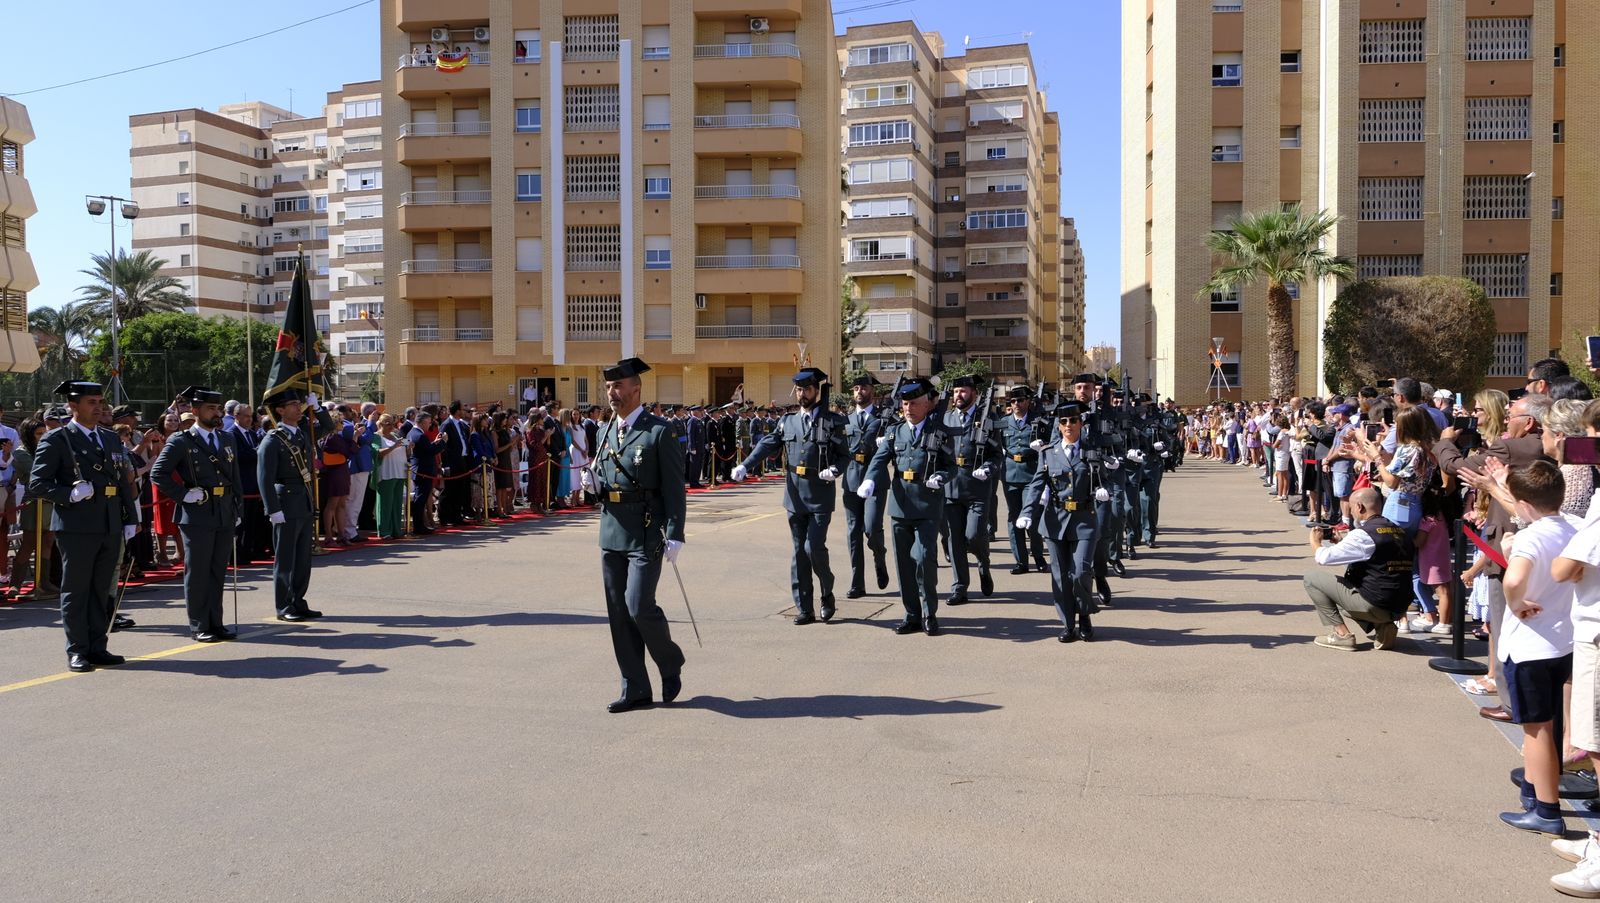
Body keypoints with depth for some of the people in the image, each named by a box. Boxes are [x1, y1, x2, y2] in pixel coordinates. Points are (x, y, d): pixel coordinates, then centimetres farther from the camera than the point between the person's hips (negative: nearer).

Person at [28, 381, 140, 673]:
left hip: (111, 527, 6)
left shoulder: (111, 439, 17)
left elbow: (123, 481, 19)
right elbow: (37, 483, -5)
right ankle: (77, 651, 8)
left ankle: (97, 647, 17)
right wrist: (70, 494, -19)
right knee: (76, 590, 1)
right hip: (76, 527, -5)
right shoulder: (56, 440, -2)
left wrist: (130, 518, 12)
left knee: (102, 590, 10)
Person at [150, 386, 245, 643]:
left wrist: (238, 510, 13)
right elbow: (158, 473, -7)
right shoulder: (181, 441, -5)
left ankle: (216, 623, 18)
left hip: (225, 516, 6)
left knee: (218, 572, 11)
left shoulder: (227, 439, 13)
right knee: (197, 573, 2)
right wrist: (183, 495, -12)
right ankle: (198, 626, 9)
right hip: (197, 517, -6)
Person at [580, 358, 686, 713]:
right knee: (618, 614, 7)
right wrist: (592, 480, -1)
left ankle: (671, 663, 15)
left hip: (645, 534, -7)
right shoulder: (605, 431, 14)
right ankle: (635, 690, 16)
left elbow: (674, 488, -9)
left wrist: (674, 536, -14)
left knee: (639, 606, -12)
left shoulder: (660, 431, -6)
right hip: (611, 533, 7)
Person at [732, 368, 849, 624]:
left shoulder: (832, 422, 0)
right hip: (795, 496, 4)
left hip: (820, 496, -4)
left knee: (814, 546, -13)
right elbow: (767, 445, 3)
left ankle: (827, 592, 14)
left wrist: (834, 470, -20)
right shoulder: (788, 422, 11)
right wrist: (745, 465, -10)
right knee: (799, 551, 7)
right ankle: (804, 608, 13)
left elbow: (844, 454, 1)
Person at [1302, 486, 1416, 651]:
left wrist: (1315, 541, 6)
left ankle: (1341, 633, 0)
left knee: (1311, 579, 2)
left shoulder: (1363, 534, -15)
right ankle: (1380, 627, 12)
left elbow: (1324, 557, -15)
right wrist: (1342, 541, 21)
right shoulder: (1401, 532, 10)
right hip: (1399, 609, 8)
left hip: (1375, 605, -8)